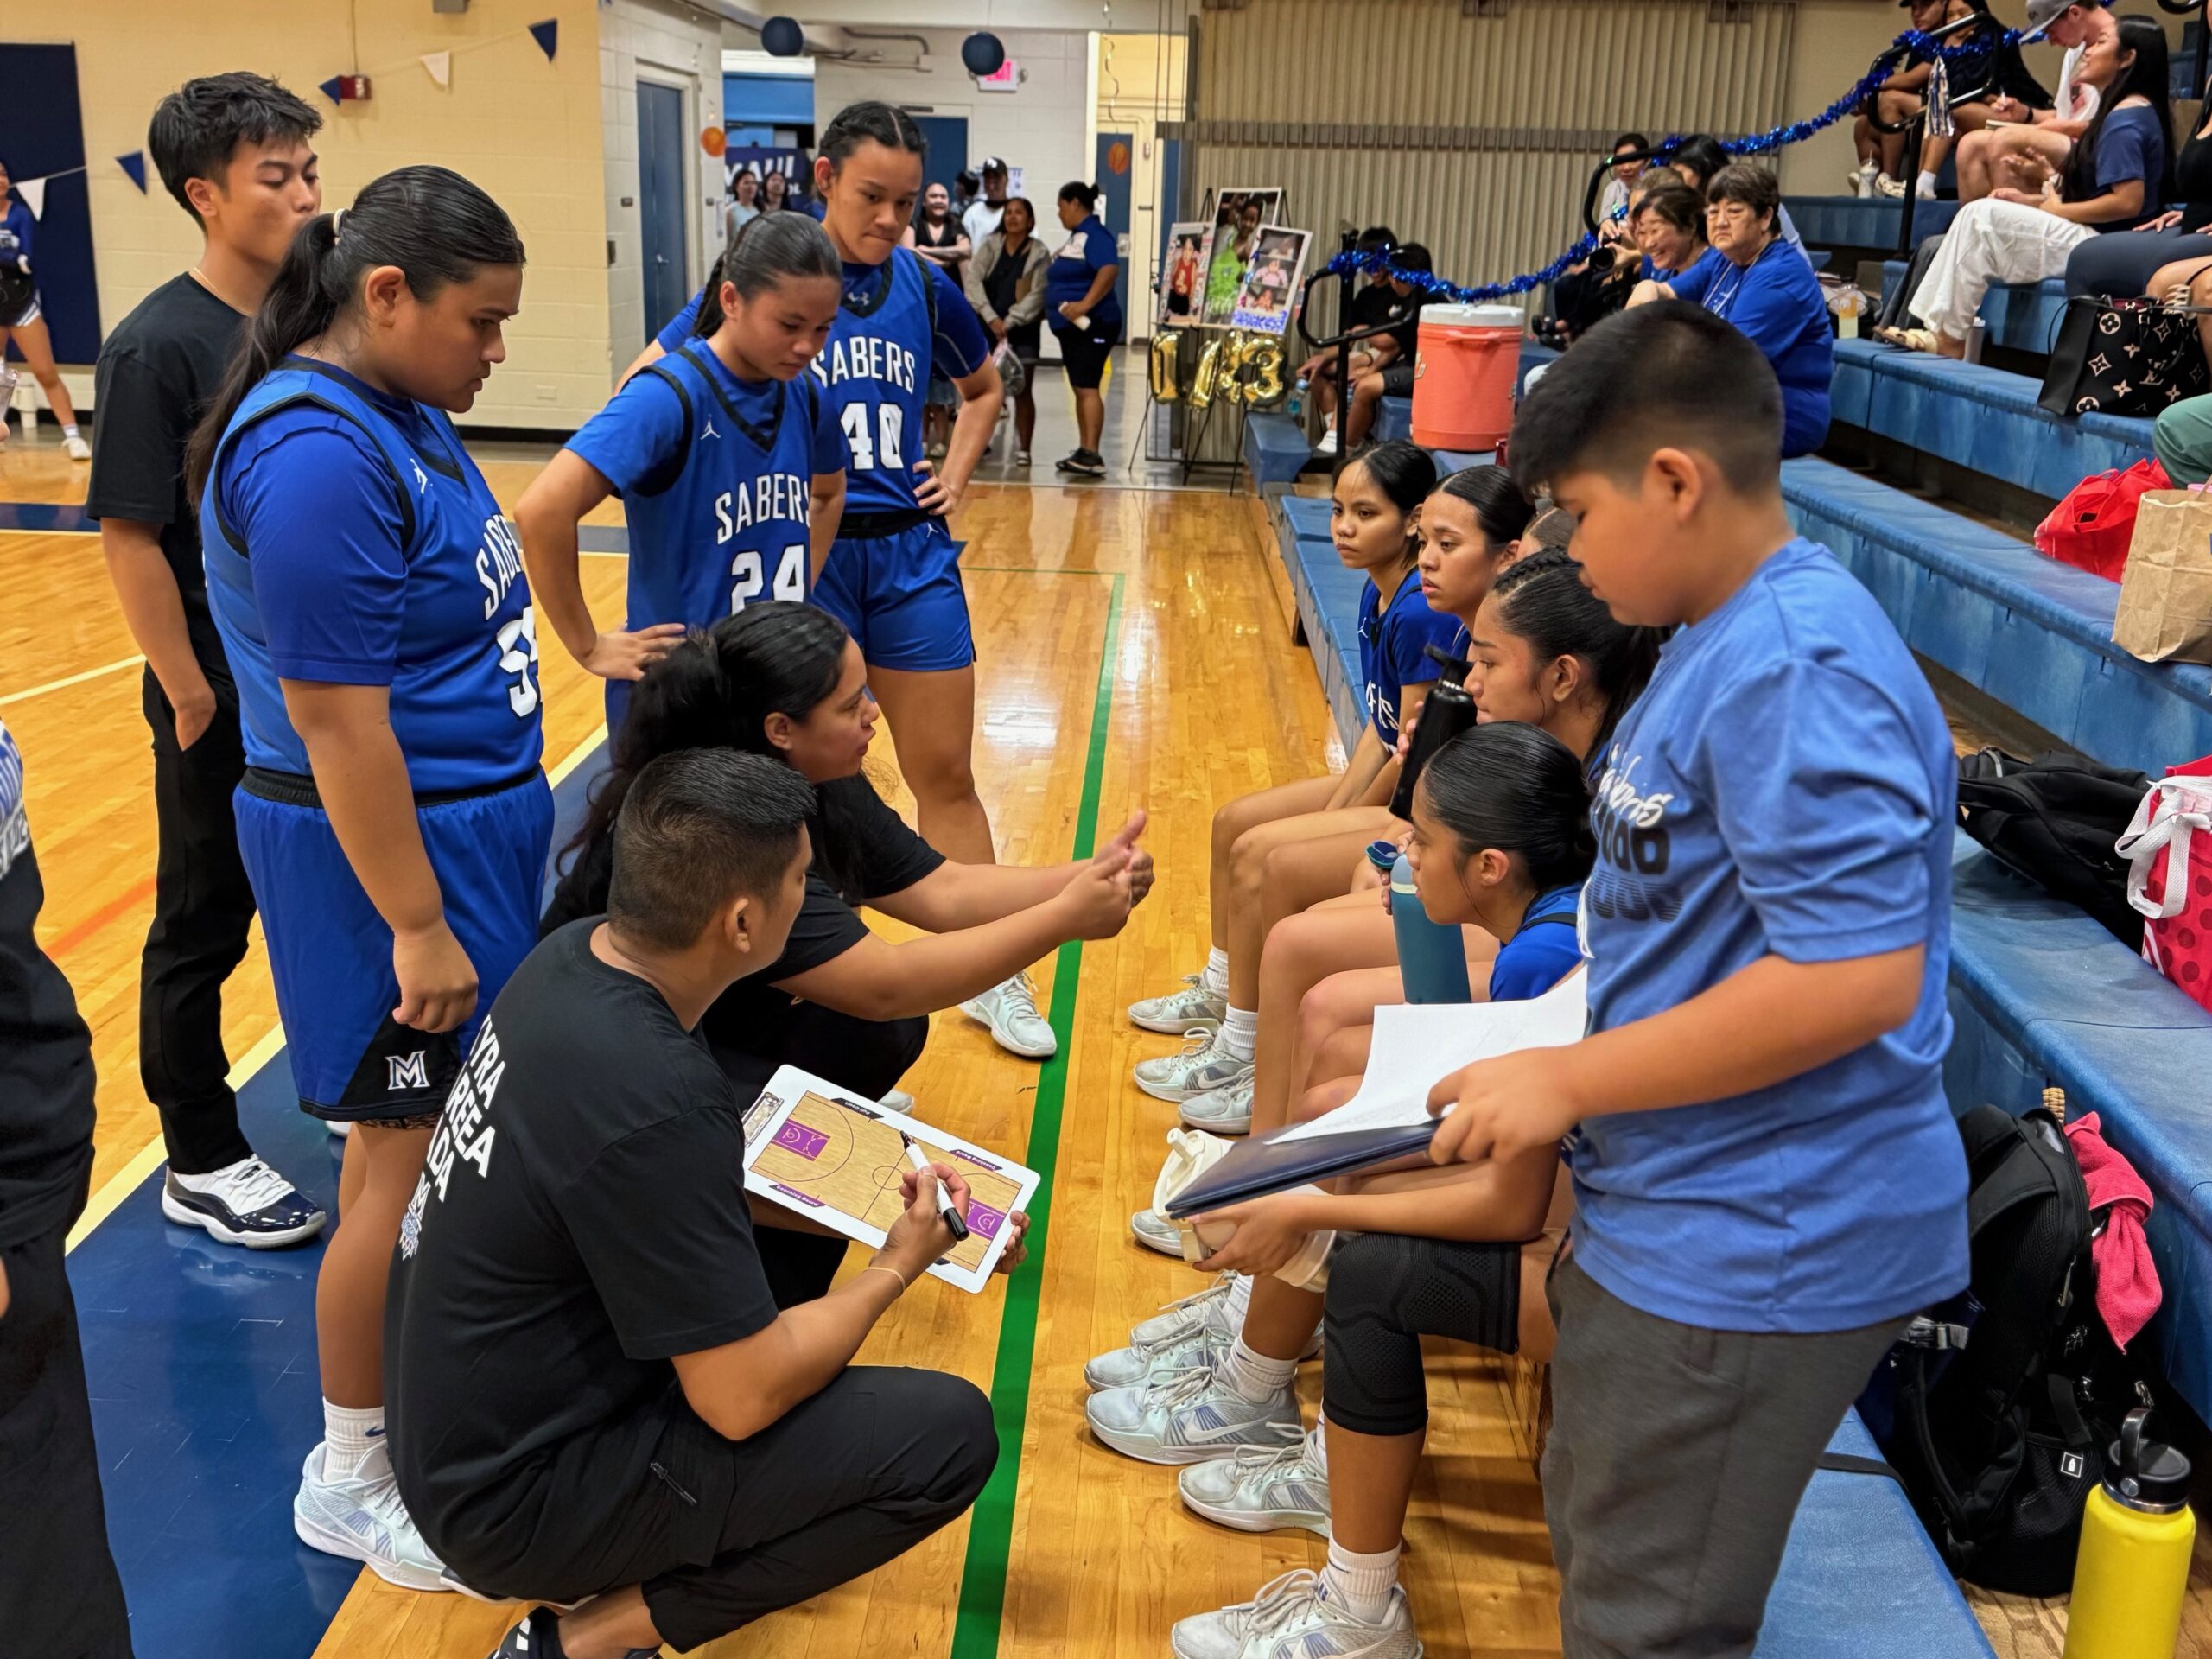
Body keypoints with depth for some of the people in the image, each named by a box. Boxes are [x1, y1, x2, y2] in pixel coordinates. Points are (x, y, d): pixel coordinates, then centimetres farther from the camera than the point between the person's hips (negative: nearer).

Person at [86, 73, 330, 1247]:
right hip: (229, 702, -6)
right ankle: (201, 1165, 24)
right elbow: (129, 540, -16)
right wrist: (193, 699, -15)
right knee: (205, 927, 9)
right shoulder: (157, 347, -16)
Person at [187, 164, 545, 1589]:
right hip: (389, 846, -9)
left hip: (472, 817, 9)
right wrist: (416, 927, -20)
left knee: (446, 1134, 17)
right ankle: (350, 1479, 22)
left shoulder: (404, 412, 8)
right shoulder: (318, 455, -22)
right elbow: (337, 726, -23)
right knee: (409, 1159, 3)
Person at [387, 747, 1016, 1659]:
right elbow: (744, 1399, -23)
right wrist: (896, 1266, -7)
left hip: (464, 1431, 9)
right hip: (515, 1501, -8)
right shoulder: (650, 1099, -32)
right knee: (949, 1433, -13)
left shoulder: (575, 957, -7)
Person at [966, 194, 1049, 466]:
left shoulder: (1038, 253, 0)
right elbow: (973, 281, -5)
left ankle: (1023, 449, 2)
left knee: (1022, 391, -2)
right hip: (986, 327, 2)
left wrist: (1009, 321, -15)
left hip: (1023, 330, -2)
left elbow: (1037, 295, -7)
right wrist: (991, 317, -17)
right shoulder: (989, 246, 5)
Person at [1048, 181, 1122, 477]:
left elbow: (1110, 269, -27)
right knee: (1080, 388, 11)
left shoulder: (1095, 234, -12)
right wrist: (1052, 307, 19)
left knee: (1087, 387, -15)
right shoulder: (1076, 237, 19)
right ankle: (1083, 451, 15)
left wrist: (1085, 304, -33)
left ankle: (1092, 456, -20)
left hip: (1093, 325, -10)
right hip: (1072, 326, 10)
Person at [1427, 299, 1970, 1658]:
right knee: (1598, 1540, 28)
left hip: (1756, 1250, -10)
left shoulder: (1794, 669, -24)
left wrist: (1571, 1080, -23)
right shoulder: (1730, 638, 8)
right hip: (1684, 1218, 10)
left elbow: (1859, 973, -30)